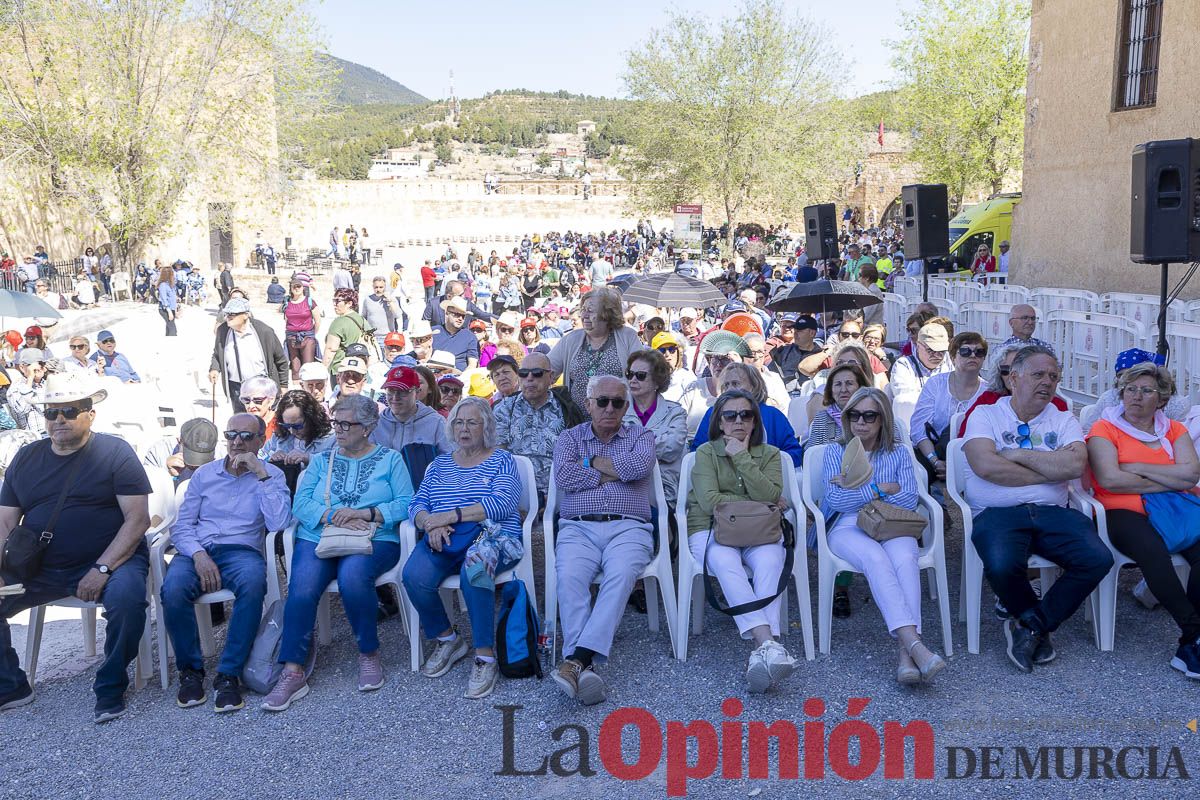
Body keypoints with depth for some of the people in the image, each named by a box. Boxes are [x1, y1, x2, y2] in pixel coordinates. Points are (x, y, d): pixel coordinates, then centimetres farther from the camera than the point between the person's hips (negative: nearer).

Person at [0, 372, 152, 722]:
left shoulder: (114, 452, -5)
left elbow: (138, 517, -11)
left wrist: (102, 569, -21)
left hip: (110, 561, -5)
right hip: (40, 569, 5)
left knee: (126, 595, -33)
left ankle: (110, 688, -10)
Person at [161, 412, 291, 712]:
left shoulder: (271, 475, 9)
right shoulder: (204, 474, 16)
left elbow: (278, 524, -8)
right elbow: (181, 526, 10)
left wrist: (260, 474, -10)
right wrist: (198, 555, -11)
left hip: (242, 550, -2)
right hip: (198, 550, 2)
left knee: (253, 583, -37)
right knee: (173, 589, -31)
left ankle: (228, 674, -25)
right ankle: (190, 670, -9)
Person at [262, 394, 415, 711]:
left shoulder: (390, 460, 13)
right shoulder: (321, 461, 20)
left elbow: (405, 504, -1)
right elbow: (301, 504, 5)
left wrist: (364, 513, -14)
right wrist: (334, 517, -12)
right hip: (317, 540, 3)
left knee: (352, 575, -35)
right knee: (302, 588, -27)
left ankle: (369, 653, -15)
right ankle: (292, 672, -22)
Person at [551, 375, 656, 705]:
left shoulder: (641, 436, 18)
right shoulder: (570, 437, 20)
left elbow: (639, 465, -7)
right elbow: (564, 477, -1)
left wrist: (591, 461, 2)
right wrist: (615, 471, 1)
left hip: (627, 528, -1)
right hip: (578, 528, 1)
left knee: (621, 575, -33)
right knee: (570, 577, -31)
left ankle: (577, 659, -41)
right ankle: (585, 666, -37)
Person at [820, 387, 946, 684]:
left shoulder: (898, 453, 19)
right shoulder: (836, 451, 15)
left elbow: (909, 500, 2)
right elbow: (836, 499, -1)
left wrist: (857, 488, -3)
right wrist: (883, 488, -5)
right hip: (848, 527, -1)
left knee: (905, 559, -35)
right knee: (876, 558, -36)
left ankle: (906, 654, -46)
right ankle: (915, 644, -48)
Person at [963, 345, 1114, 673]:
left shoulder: (1063, 420, 17)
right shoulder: (985, 414, 8)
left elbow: (1075, 465, -4)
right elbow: (986, 466, -11)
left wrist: (1018, 454, -5)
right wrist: (1051, 472, -2)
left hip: (1051, 511, 4)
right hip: (997, 513, -3)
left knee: (1098, 559, -22)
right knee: (1002, 566, -33)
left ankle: (1030, 626, -2)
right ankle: (1039, 627, 3)